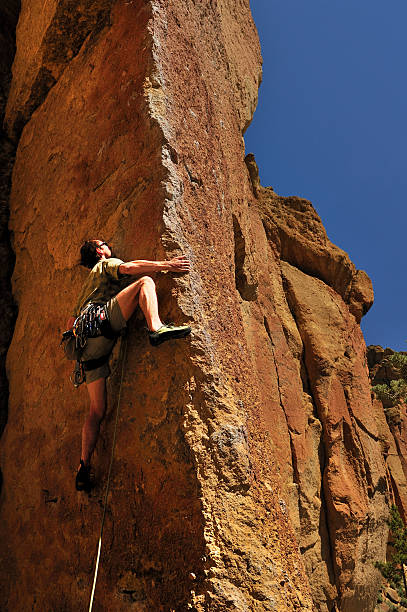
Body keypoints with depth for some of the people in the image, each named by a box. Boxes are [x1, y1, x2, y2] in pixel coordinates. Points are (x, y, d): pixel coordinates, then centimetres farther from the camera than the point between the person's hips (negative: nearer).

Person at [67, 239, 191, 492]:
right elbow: (127, 267, -5)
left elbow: (71, 322, 40)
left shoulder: (87, 286, 42)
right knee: (144, 281, -10)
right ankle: (156, 328, -38)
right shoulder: (106, 264, 19)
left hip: (88, 345, 8)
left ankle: (84, 466, 5)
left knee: (98, 409, 9)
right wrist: (166, 264, -9)